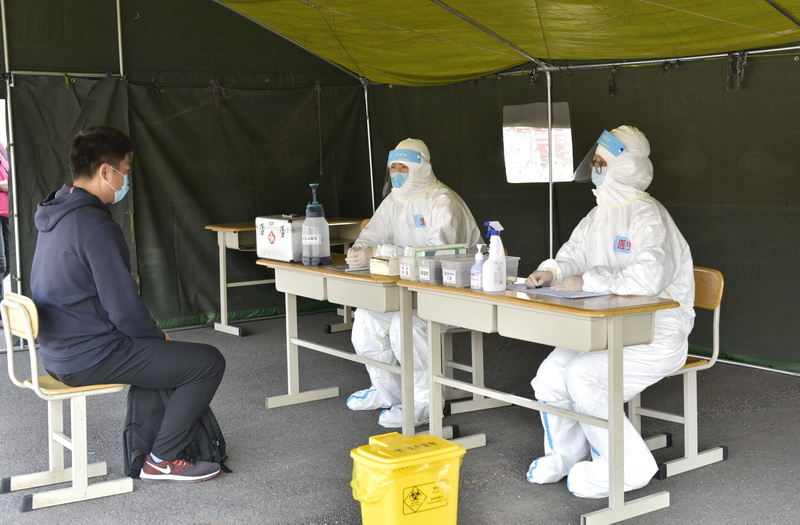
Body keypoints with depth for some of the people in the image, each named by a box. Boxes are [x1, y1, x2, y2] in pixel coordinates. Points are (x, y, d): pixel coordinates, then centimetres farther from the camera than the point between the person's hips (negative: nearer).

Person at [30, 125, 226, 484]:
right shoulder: (95, 225, -22)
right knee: (209, 362, -5)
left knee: (160, 351, 30)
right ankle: (161, 461, 4)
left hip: (57, 353, 10)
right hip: (90, 357, -10)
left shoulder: (55, 214, 10)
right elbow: (124, 308, -22)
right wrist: (159, 336, -3)